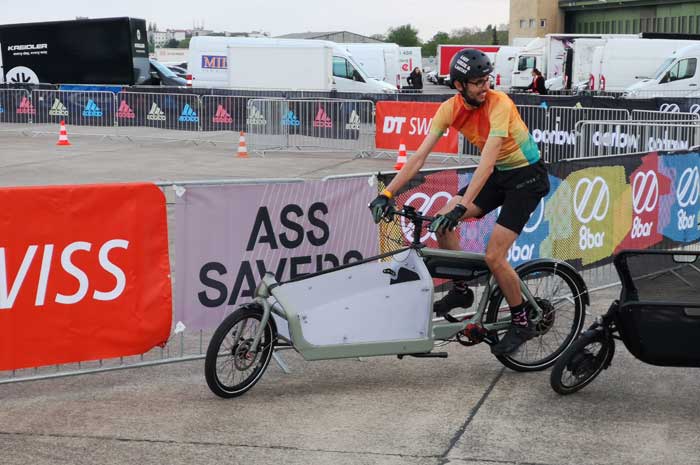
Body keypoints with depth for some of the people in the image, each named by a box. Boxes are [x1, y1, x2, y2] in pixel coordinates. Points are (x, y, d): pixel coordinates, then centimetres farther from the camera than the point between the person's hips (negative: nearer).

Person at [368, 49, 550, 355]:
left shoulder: (499, 104, -28)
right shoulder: (451, 109, -10)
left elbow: (487, 162, -36)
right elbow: (419, 156, -11)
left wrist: (461, 208, -45)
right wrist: (387, 193, -19)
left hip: (527, 176, -6)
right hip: (498, 174, 6)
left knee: (493, 256, -15)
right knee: (442, 222, -11)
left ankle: (522, 323, 5)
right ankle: (461, 290, 8)